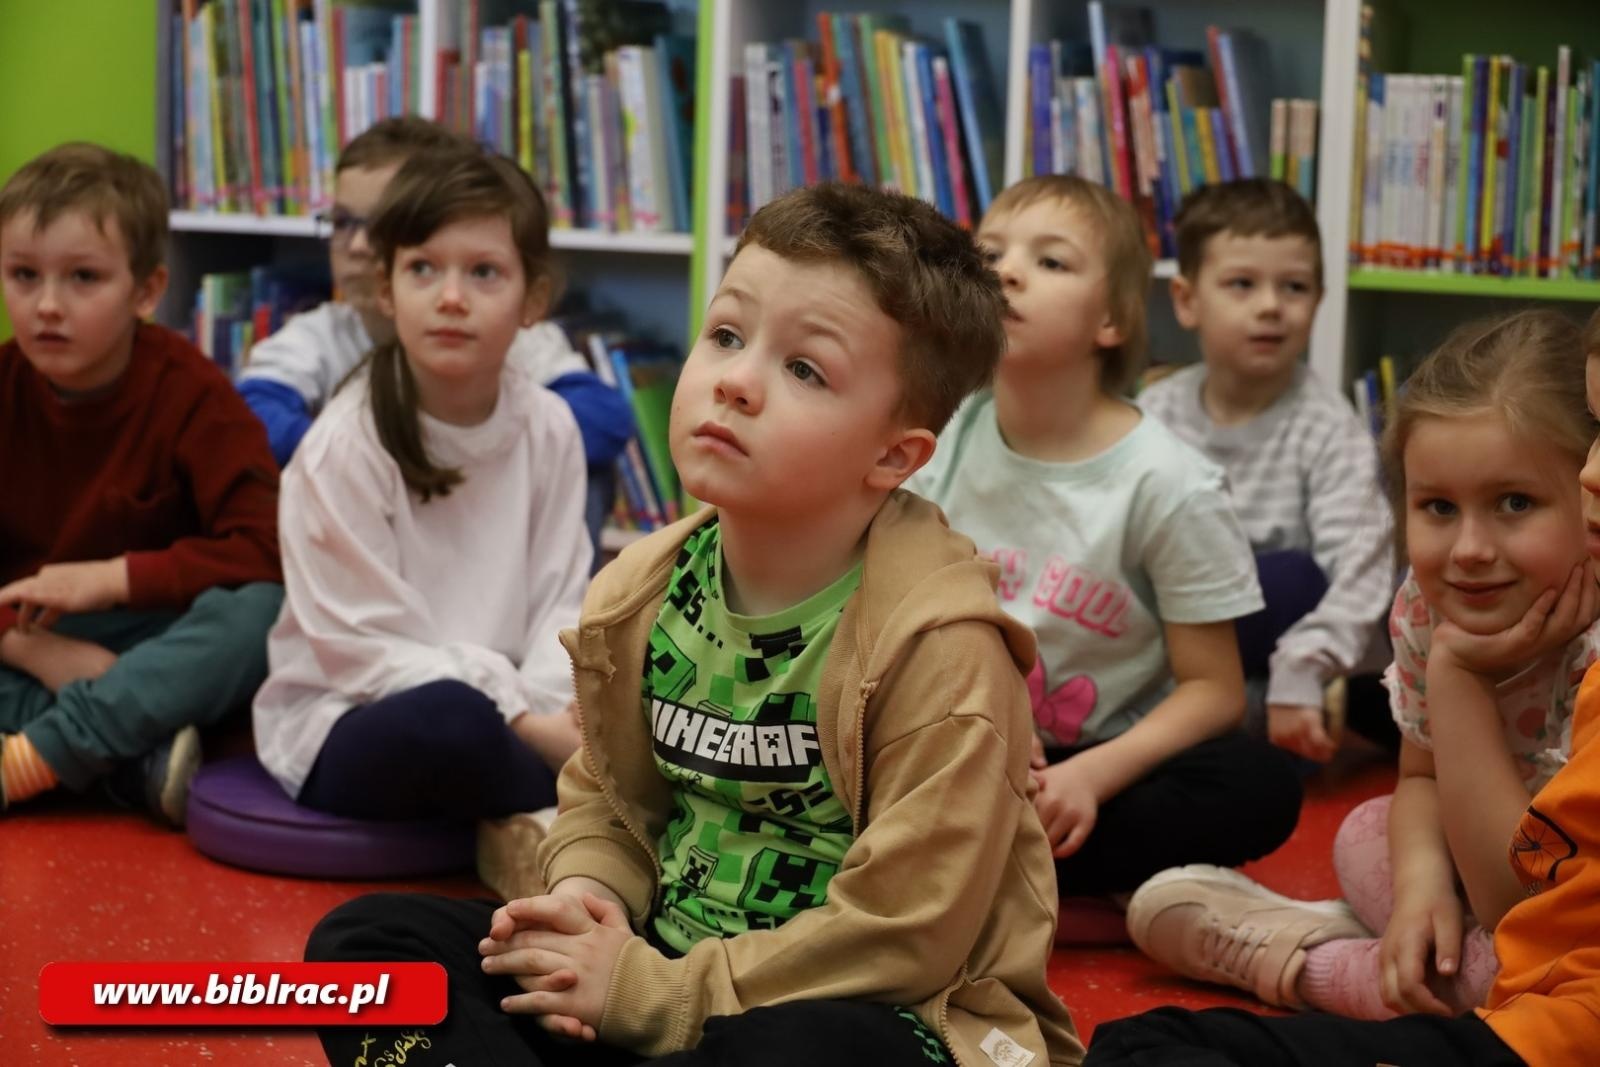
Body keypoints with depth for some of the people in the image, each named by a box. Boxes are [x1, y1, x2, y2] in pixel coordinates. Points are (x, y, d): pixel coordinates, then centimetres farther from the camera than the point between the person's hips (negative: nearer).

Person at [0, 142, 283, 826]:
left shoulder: (192, 394, -10)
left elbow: (267, 551, -19)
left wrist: (112, 578, -22)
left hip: (158, 663, -2)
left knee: (259, 611, -33)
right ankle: (137, 762, -33)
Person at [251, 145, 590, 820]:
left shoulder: (548, 428, 0)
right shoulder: (347, 445, -13)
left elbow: (557, 605, 0)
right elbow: (364, 650, -15)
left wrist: (549, 709, -22)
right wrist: (523, 723, -22)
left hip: (505, 713, 4)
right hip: (342, 725, -4)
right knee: (451, 719, -37)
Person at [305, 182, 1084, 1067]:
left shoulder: (937, 642, -20)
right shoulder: (639, 596, 1)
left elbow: (901, 932, -21)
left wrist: (648, 992, -18)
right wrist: (586, 894, -7)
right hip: (659, 964, 7)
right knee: (365, 938, -4)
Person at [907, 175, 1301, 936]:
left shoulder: (1166, 484, -11)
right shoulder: (942, 446, -3)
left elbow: (1214, 689, -8)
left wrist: (1092, 775, -23)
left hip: (1104, 758, -1)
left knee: (1259, 785, -30)